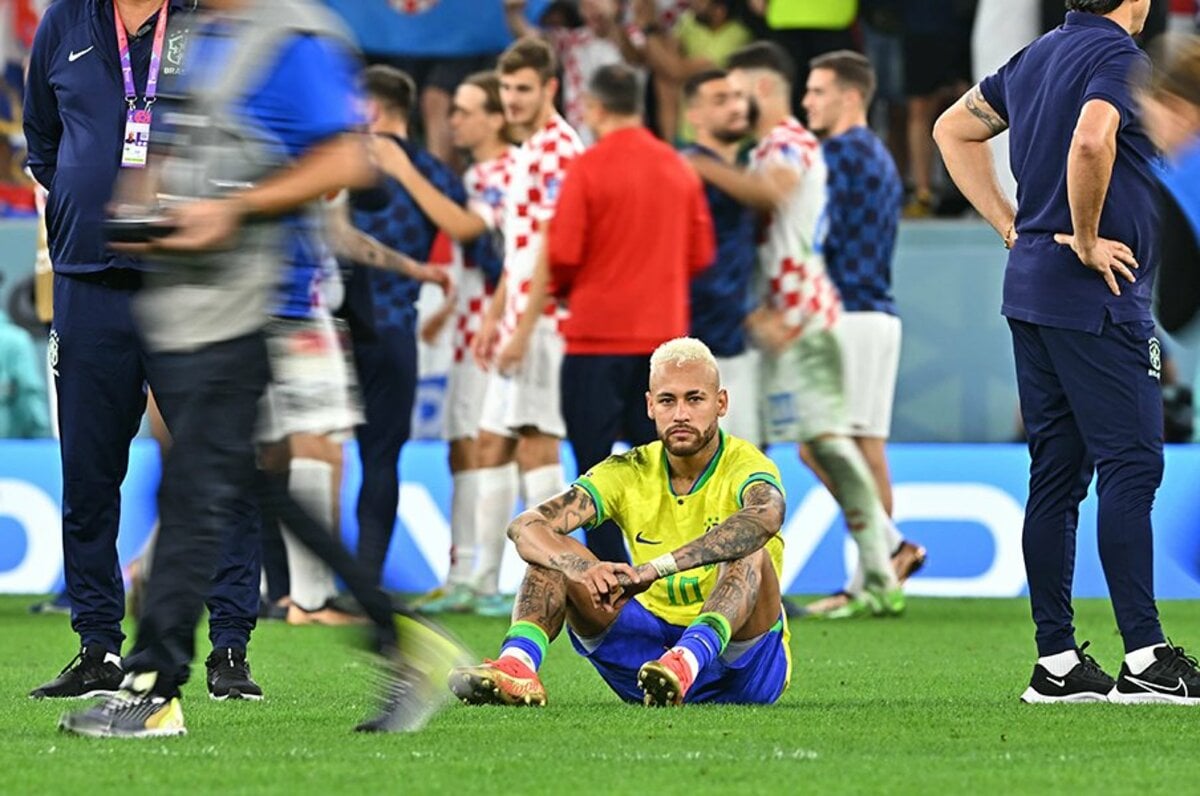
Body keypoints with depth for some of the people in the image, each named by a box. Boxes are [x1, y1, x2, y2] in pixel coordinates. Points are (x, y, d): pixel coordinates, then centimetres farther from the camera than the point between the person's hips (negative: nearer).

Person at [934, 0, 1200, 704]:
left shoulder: (1037, 57, 15)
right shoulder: (1120, 57, -11)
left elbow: (954, 130, 26)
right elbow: (1091, 140, -31)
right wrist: (1086, 239, -17)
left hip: (1031, 289, 9)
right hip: (1097, 300, -9)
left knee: (1057, 474, 8)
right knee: (1130, 465, -8)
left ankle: (1057, 660, 8)